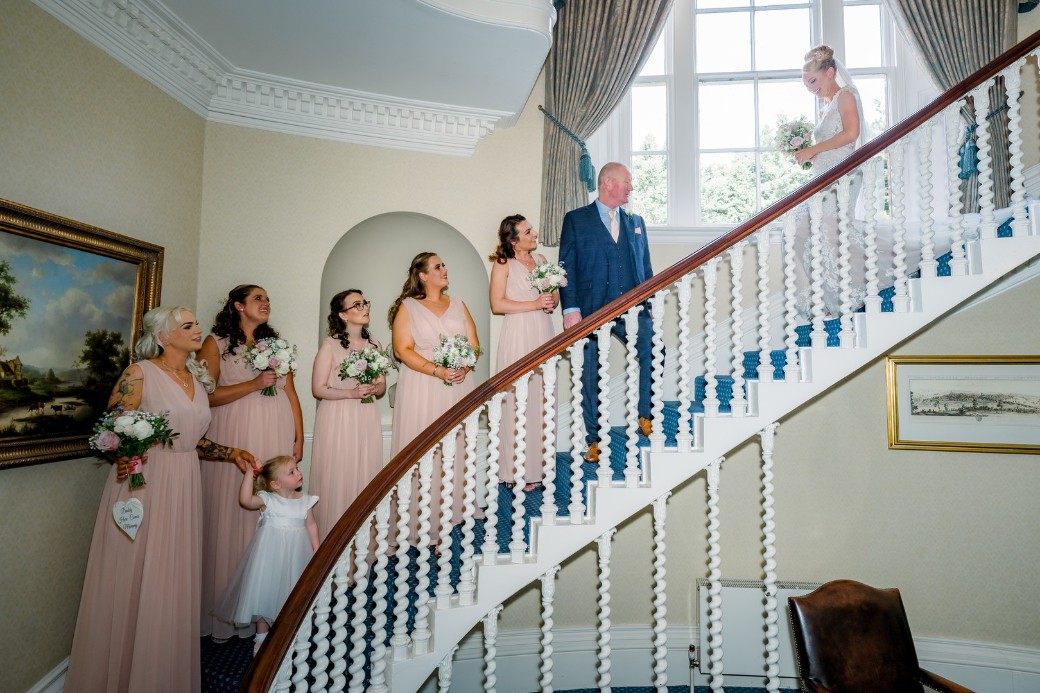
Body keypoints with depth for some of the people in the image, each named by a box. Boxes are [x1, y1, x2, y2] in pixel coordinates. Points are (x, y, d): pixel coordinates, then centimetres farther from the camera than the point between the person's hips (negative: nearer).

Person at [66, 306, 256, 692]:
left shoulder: (197, 378, 11)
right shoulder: (140, 373, -8)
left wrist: (231, 453, 9)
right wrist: (124, 455, -29)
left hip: (184, 488, 6)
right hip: (144, 484, -6)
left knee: (174, 584, 12)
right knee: (134, 582, 3)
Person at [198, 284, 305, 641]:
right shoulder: (216, 343, 5)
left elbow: (290, 393, 13)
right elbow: (205, 395, -6)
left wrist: (298, 437, 7)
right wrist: (254, 384, -13)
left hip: (276, 436, 4)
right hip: (235, 436, -3)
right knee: (233, 511, -3)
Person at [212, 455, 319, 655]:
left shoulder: (305, 501, -1)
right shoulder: (268, 500, -9)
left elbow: (311, 525, 6)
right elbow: (245, 500, -24)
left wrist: (316, 550, 3)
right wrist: (250, 474, -26)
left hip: (295, 555, 2)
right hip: (270, 554, -2)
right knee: (265, 593, 8)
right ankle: (262, 636, 28)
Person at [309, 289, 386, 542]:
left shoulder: (375, 345, 11)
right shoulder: (330, 345, -4)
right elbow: (318, 389, -7)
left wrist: (374, 389, -7)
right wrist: (351, 392, -17)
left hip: (368, 420, 4)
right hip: (338, 421, -4)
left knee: (365, 477, 5)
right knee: (338, 477, -3)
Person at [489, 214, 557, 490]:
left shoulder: (541, 259, 16)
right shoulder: (503, 264, -1)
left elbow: (556, 293, 20)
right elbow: (497, 304, -9)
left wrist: (552, 301, -3)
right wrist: (535, 304, -12)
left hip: (544, 335, 6)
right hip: (518, 336, -5)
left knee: (542, 400, 4)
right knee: (518, 401, -6)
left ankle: (539, 466, 14)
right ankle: (519, 472, 2)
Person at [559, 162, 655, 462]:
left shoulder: (636, 221, 19)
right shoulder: (575, 219, 5)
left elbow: (645, 267, 18)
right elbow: (567, 267, -1)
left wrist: (652, 304, 9)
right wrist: (570, 309, -10)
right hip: (591, 311, -2)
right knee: (590, 377, 3)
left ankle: (645, 415, -5)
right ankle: (594, 440, 15)